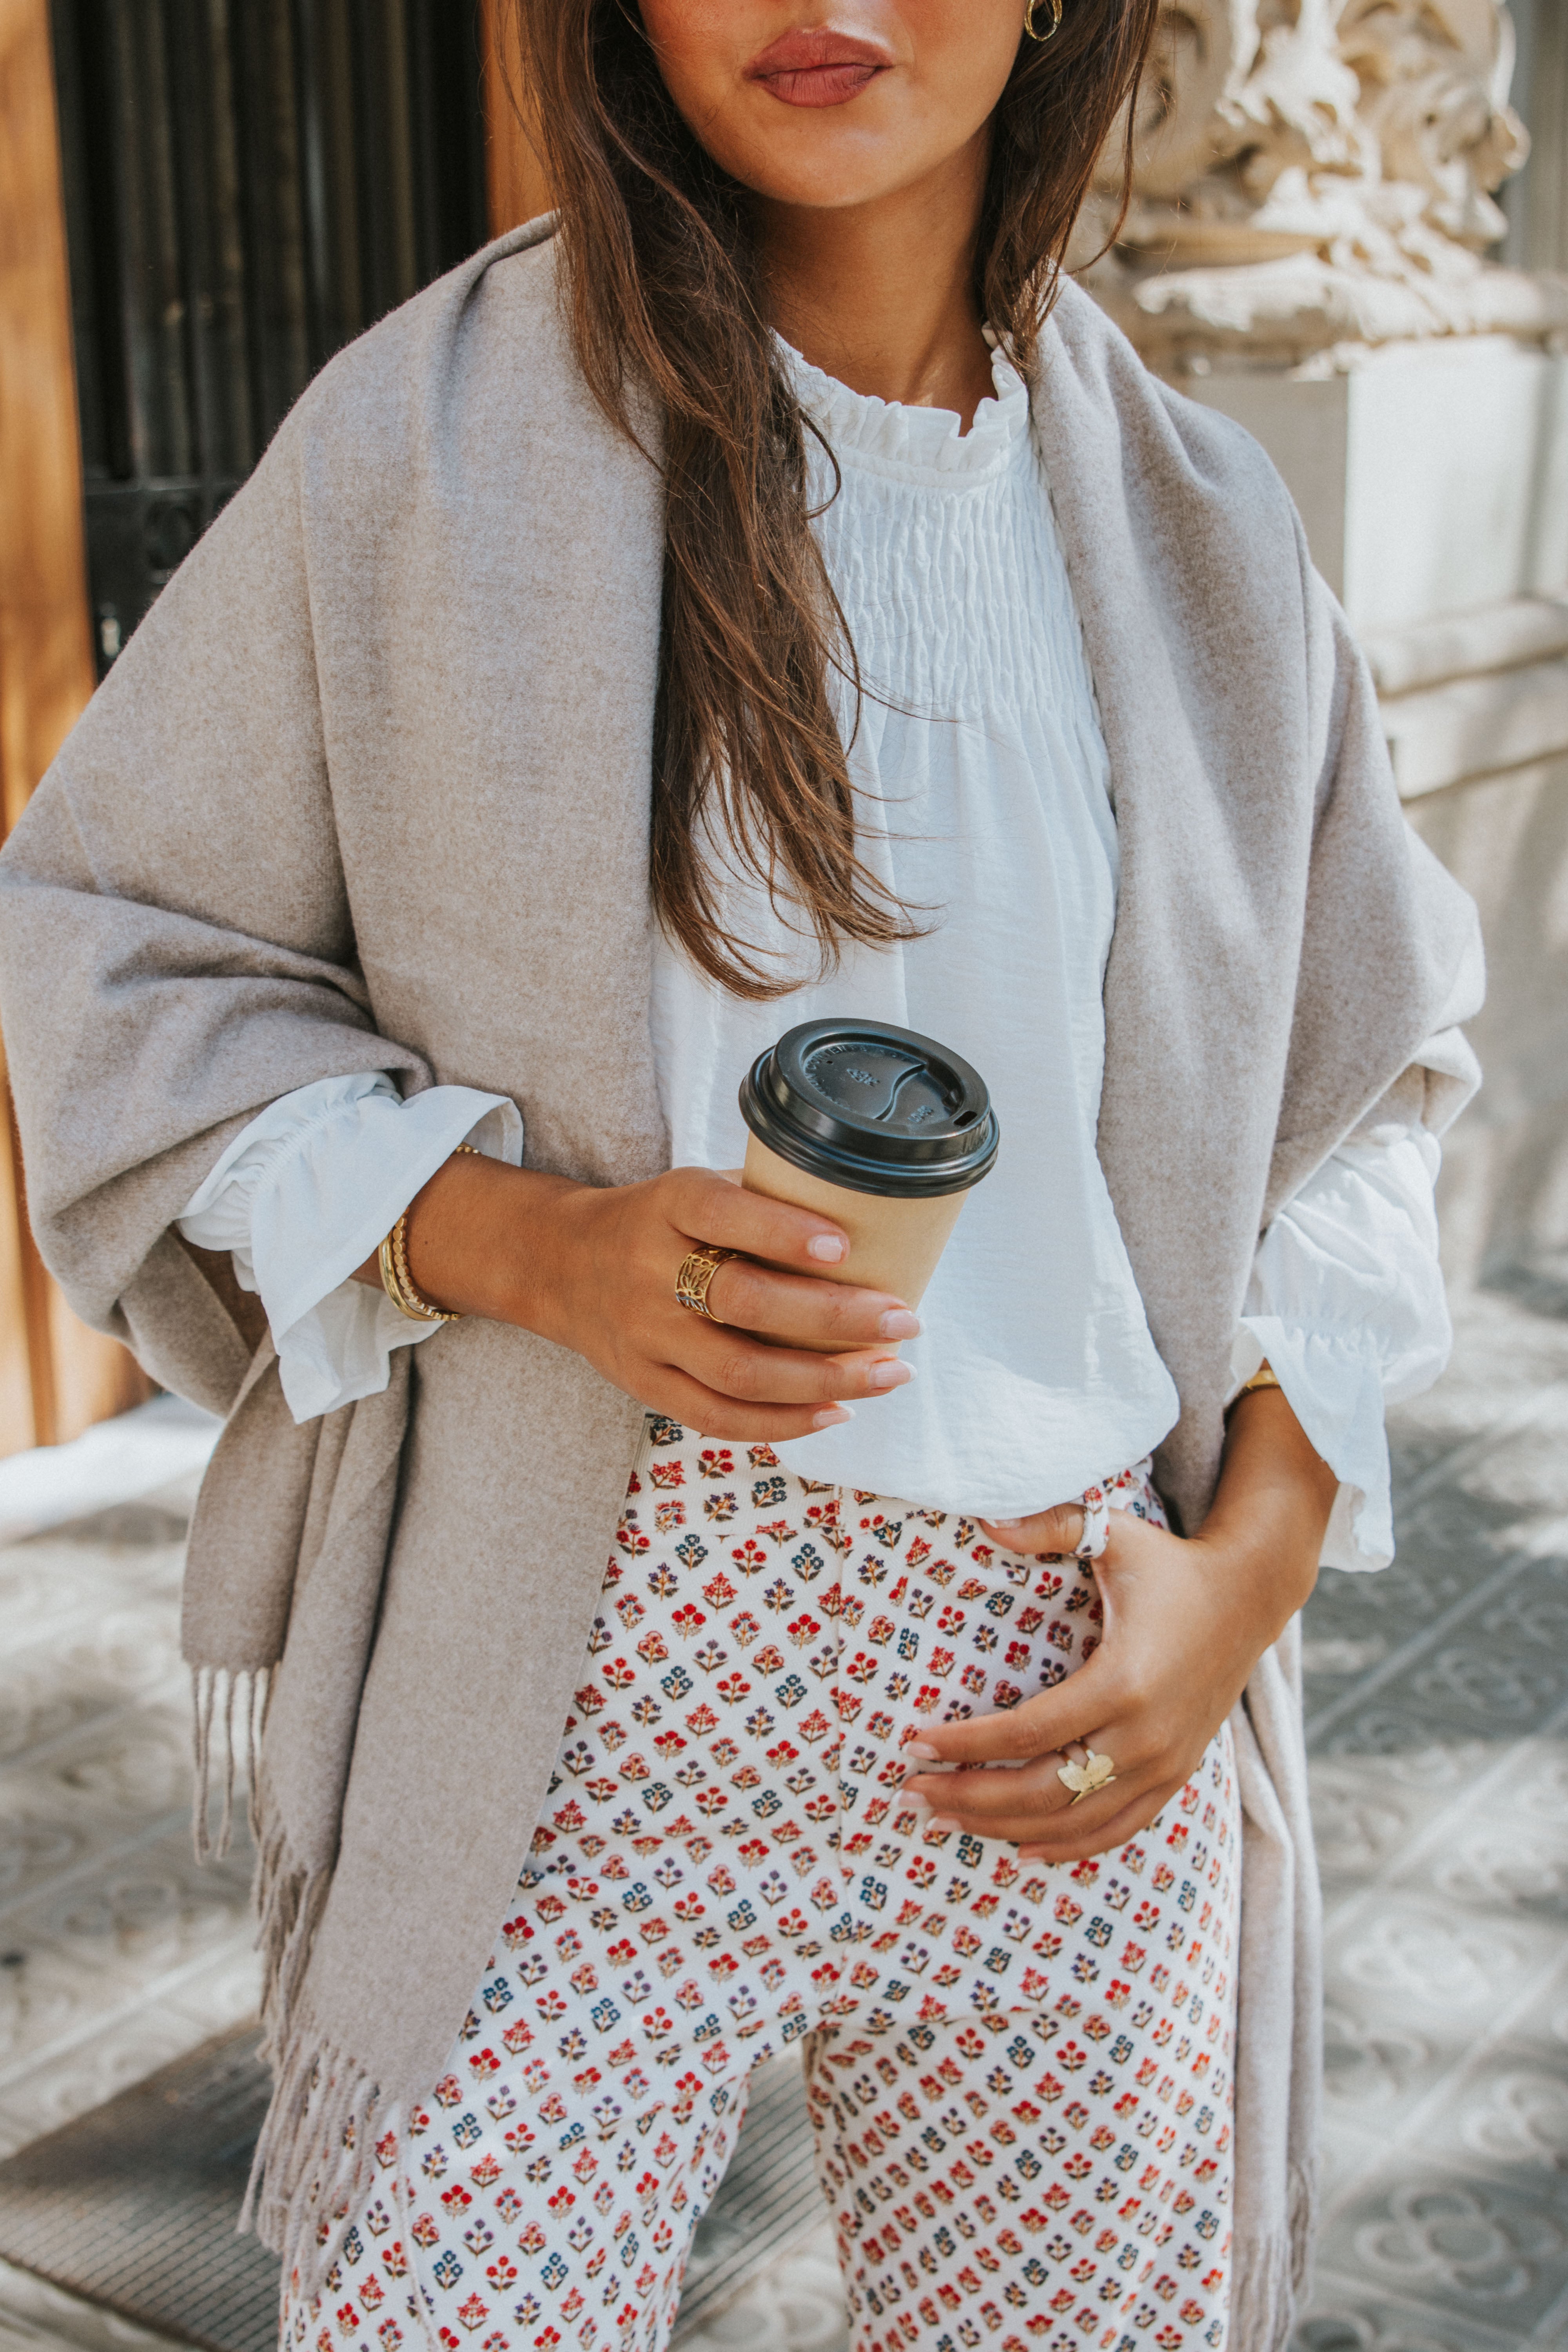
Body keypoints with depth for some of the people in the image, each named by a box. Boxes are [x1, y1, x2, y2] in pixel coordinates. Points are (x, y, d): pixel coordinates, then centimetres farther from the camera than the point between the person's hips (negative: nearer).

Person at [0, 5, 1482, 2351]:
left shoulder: (1196, 529, 6)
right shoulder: (429, 436, -3)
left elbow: (1367, 1076, 15)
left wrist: (1253, 1557, 1)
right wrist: (515, 1238, -15)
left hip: (1065, 1684, 3)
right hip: (576, 1682, -2)